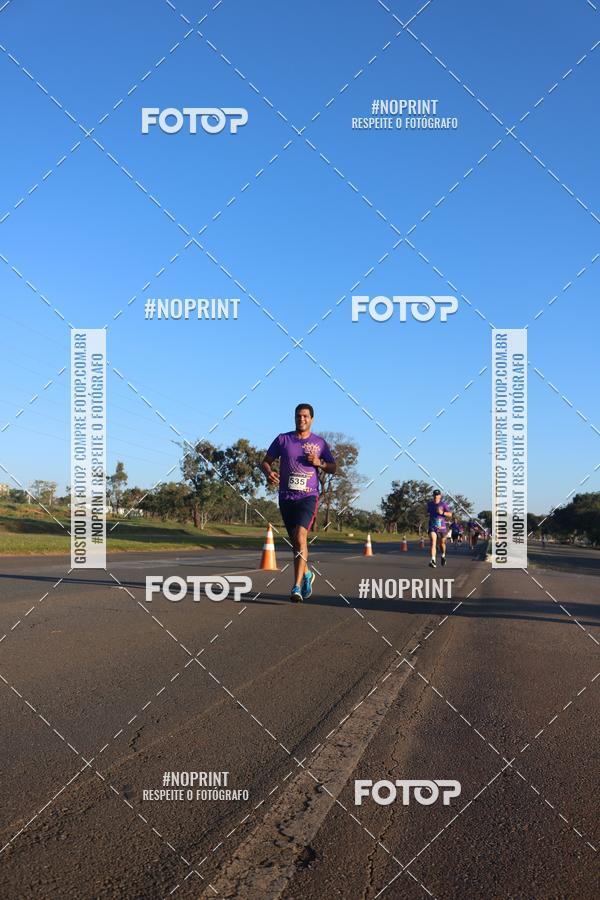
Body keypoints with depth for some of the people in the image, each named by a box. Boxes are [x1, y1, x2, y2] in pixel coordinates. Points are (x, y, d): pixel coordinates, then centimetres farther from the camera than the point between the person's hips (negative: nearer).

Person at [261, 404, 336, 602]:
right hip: (286, 497, 3)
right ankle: (306, 574, 38)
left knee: (300, 537, -21)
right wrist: (269, 473, -14)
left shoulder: (320, 443, 5)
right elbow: (265, 461, 9)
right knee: (295, 541, 12)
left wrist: (320, 463, -10)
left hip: (308, 497, -3)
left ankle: (296, 587, -21)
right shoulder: (283, 439, 6)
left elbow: (333, 468, 11)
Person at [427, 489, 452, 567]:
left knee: (442, 543, 14)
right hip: (432, 527, 1)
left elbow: (450, 514, -5)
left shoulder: (443, 504, -4)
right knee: (433, 542, -19)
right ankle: (433, 560, -30)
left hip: (441, 527, -1)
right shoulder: (430, 504, 7)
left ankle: (443, 556, 45)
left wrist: (442, 513, -20)